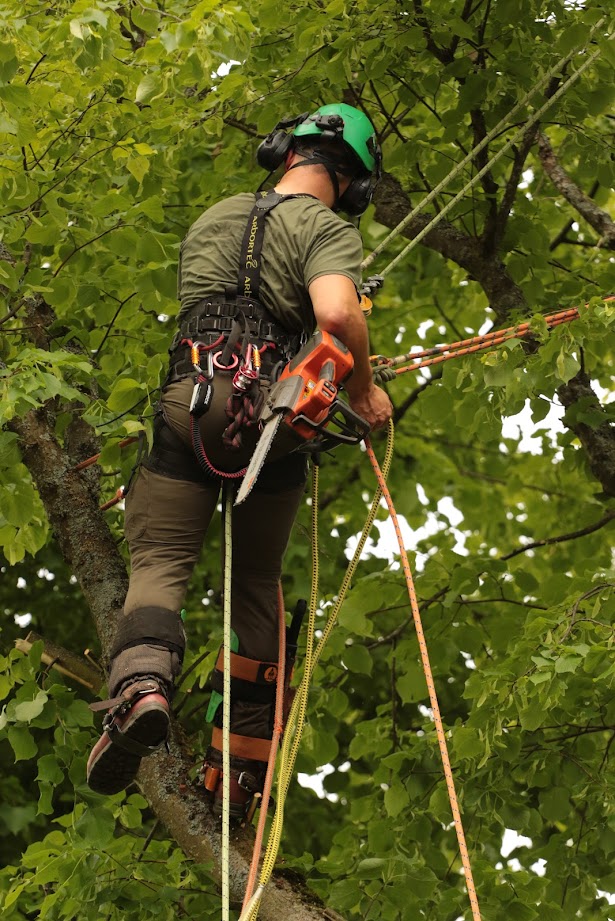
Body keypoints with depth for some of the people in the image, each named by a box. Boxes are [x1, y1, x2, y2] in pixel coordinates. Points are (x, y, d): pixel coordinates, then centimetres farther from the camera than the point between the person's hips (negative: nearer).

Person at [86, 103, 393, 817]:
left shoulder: (212, 219, 20)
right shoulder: (329, 230, 2)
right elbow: (337, 312, -18)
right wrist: (362, 389, -2)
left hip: (189, 404, 2)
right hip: (274, 415, -2)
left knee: (159, 562, -3)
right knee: (256, 582, 11)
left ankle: (141, 685, -35)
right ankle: (240, 765, 10)